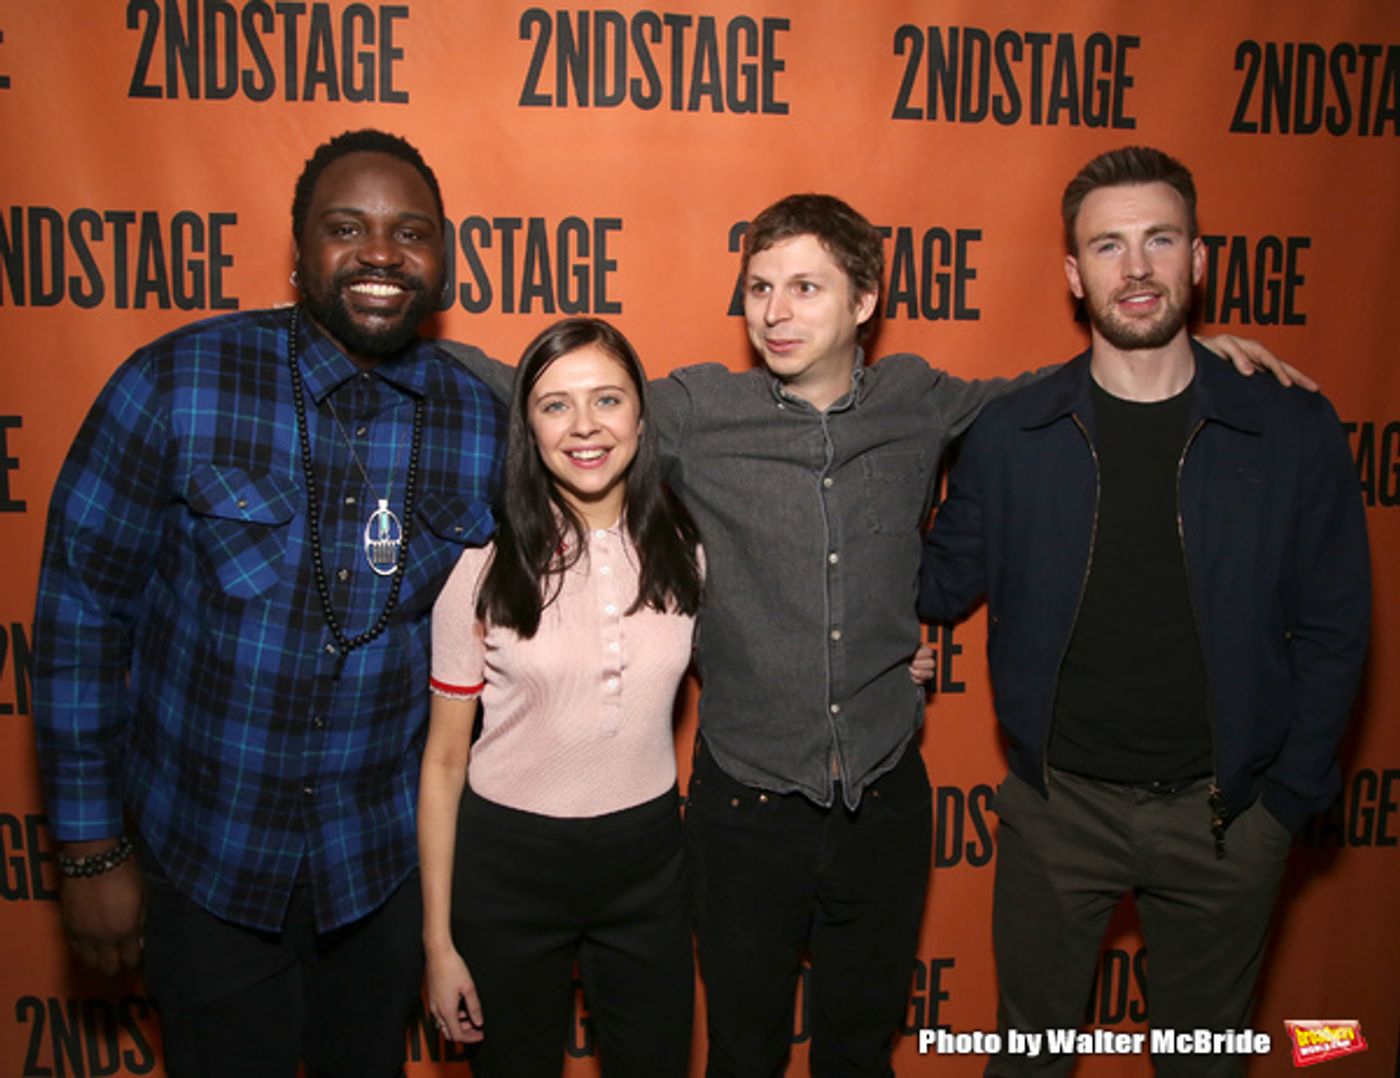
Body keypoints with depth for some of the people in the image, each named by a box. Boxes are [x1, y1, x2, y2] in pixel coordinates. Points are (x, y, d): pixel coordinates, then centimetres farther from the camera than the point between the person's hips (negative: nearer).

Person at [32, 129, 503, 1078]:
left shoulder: (484, 421, -9)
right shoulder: (175, 386, -15)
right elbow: (81, 613, -8)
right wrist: (90, 848, -5)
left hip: (389, 856, 2)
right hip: (204, 855, -1)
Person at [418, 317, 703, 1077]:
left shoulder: (683, 551, -4)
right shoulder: (483, 565, -12)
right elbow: (444, 761, -6)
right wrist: (438, 940, -4)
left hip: (647, 852, 2)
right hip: (509, 858, -2)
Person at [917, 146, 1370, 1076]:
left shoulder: (1293, 431, -7)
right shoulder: (1009, 433, -7)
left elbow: (1331, 630, -2)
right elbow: (946, 580, 1)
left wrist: (1290, 795, -4)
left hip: (1224, 813, 1)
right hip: (1058, 804, 0)